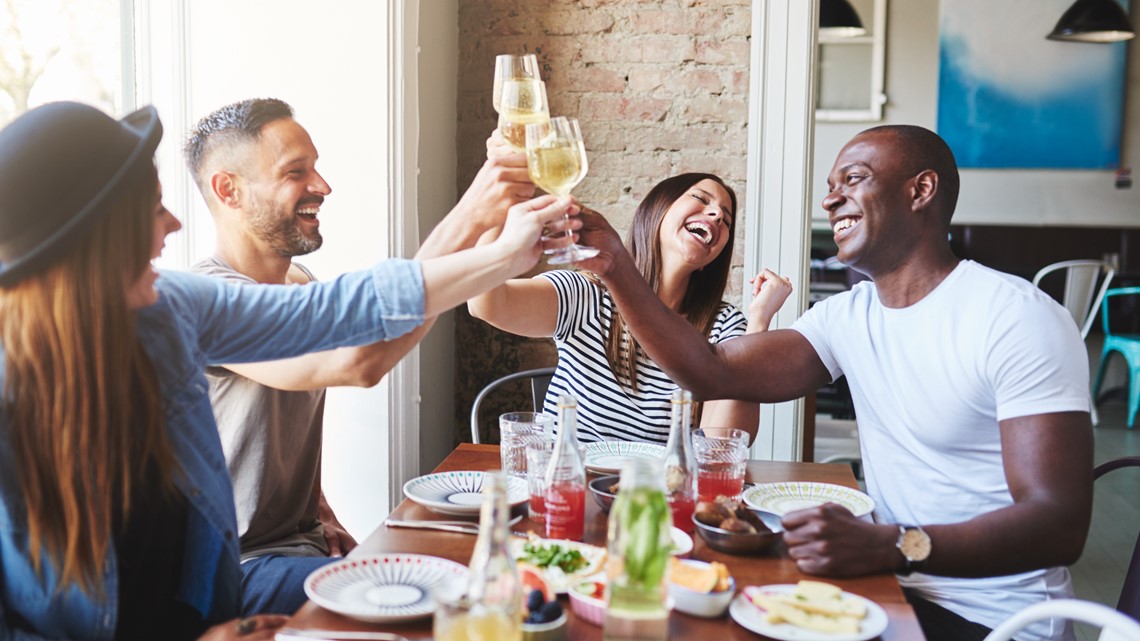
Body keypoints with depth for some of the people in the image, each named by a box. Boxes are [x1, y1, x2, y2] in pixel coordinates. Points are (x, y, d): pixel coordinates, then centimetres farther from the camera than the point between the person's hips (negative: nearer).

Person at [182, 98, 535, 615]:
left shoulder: (302, 286, 10)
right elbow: (356, 361, -39)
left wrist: (319, 510, 7)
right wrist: (467, 220, -39)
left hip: (304, 541, 9)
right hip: (239, 570, -8)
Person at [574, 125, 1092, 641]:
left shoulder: (1016, 317, -16)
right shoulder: (847, 316, 6)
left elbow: (1060, 524, -23)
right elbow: (713, 372, -3)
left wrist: (889, 546, -37)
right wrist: (617, 270, -11)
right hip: (891, 588, 6)